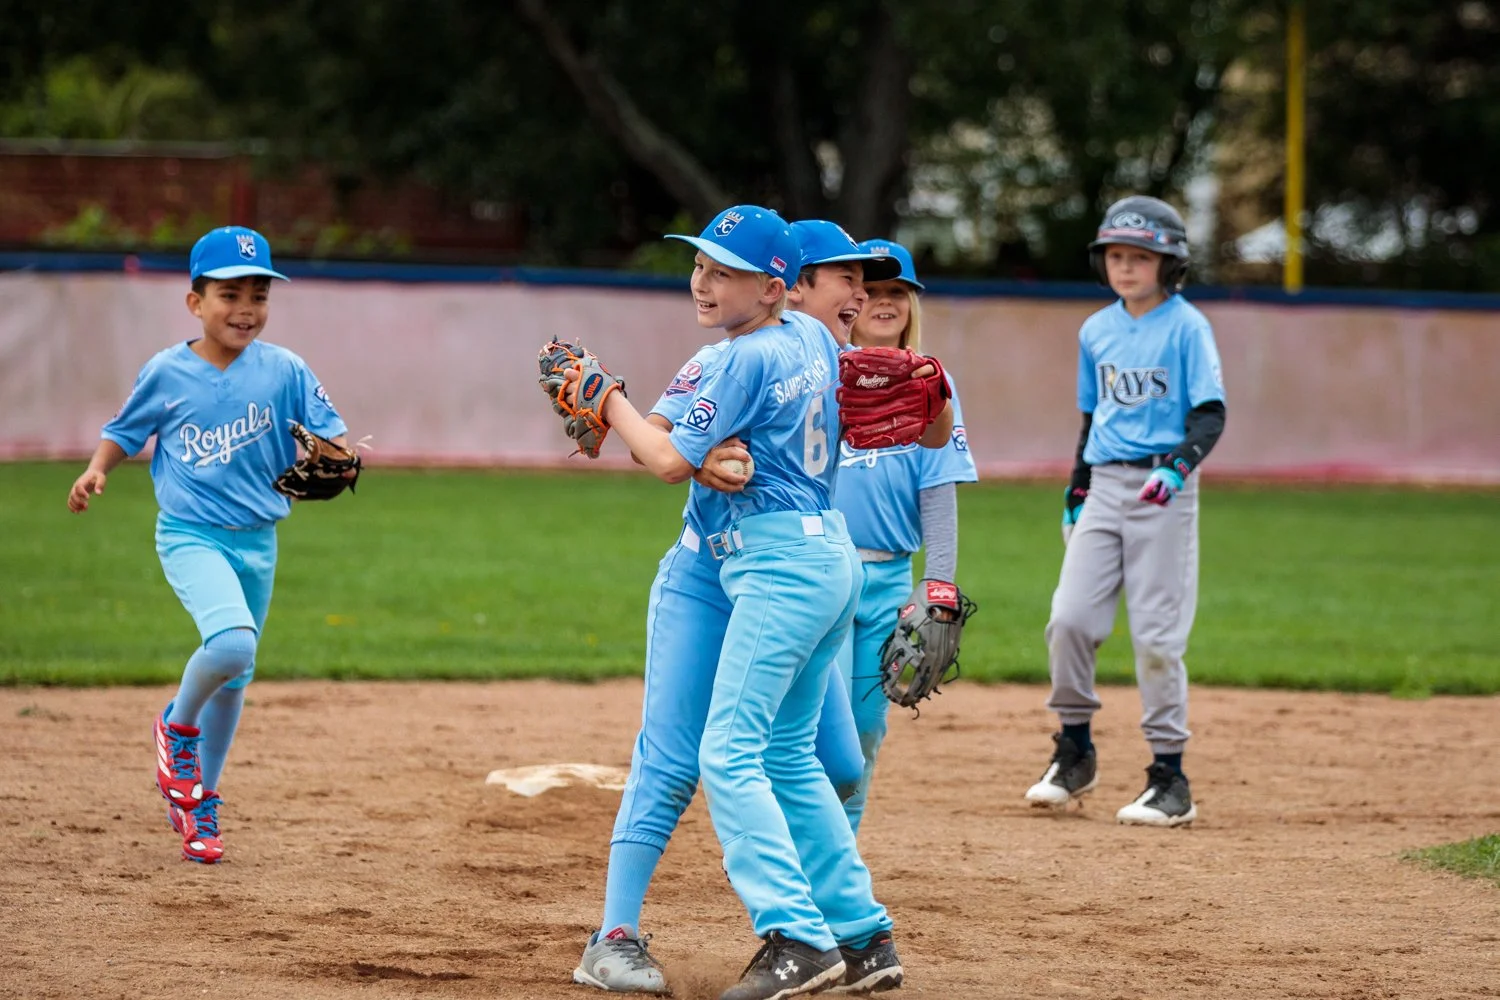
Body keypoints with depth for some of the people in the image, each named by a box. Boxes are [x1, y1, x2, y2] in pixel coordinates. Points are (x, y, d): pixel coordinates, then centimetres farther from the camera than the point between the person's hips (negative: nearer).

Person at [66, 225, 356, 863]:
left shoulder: (283, 371, -4)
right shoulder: (166, 373, -6)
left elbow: (328, 434, 0)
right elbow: (125, 431, 9)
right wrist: (96, 470, -9)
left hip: (257, 542, 3)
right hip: (190, 535, -3)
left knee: (232, 679, 13)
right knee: (231, 642, -29)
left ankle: (199, 803, 33)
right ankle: (177, 727, 2)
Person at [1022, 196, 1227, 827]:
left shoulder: (1187, 327, -4)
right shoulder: (1097, 331, 13)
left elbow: (1210, 414, -9)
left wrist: (1178, 467, -25)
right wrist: (1076, 494, 19)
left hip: (1162, 490, -5)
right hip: (1104, 486, 5)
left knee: (1157, 634, -5)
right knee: (1069, 620, -3)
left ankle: (1170, 776, 2)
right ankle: (1074, 752, 14)